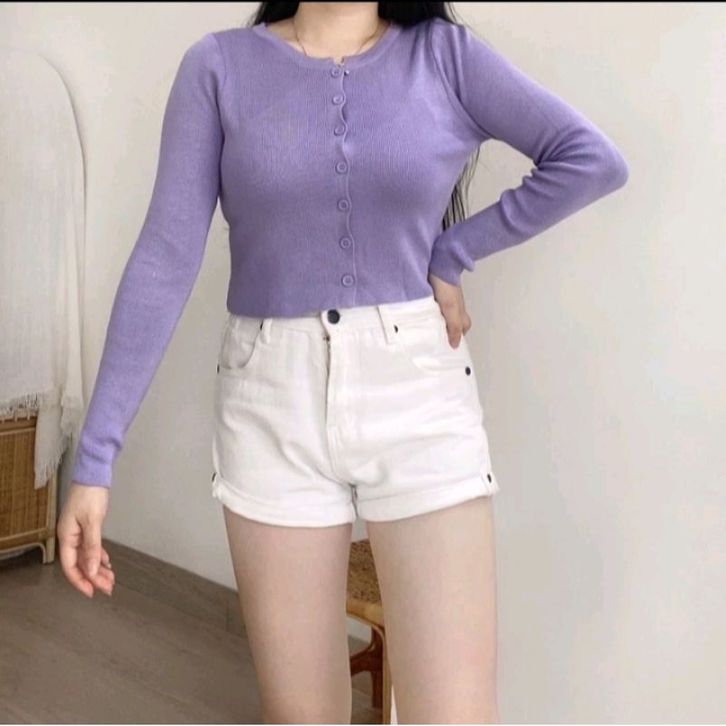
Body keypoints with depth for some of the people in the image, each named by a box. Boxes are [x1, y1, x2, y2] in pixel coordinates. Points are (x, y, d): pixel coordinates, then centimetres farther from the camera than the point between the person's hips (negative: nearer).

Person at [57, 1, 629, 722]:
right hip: (272, 407, 1)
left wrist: (450, 255, -4)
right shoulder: (219, 65, 1)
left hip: (419, 399, 0)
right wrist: (95, 453, -8)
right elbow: (164, 258, -4)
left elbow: (593, 159, -2)